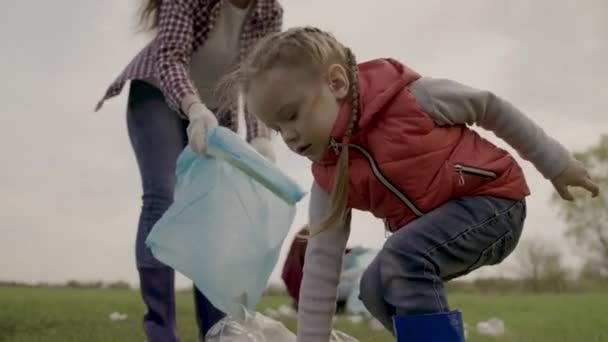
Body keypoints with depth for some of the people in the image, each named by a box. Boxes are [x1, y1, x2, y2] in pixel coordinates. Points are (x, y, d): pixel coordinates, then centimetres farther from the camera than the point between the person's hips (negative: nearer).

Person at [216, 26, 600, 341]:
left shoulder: (409, 95, -23)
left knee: (401, 257, -28)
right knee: (376, 288, -2)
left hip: (493, 199, -7)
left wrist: (554, 161, 1)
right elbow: (321, 263, -7)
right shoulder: (329, 179, -7)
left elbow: (489, 107, -8)